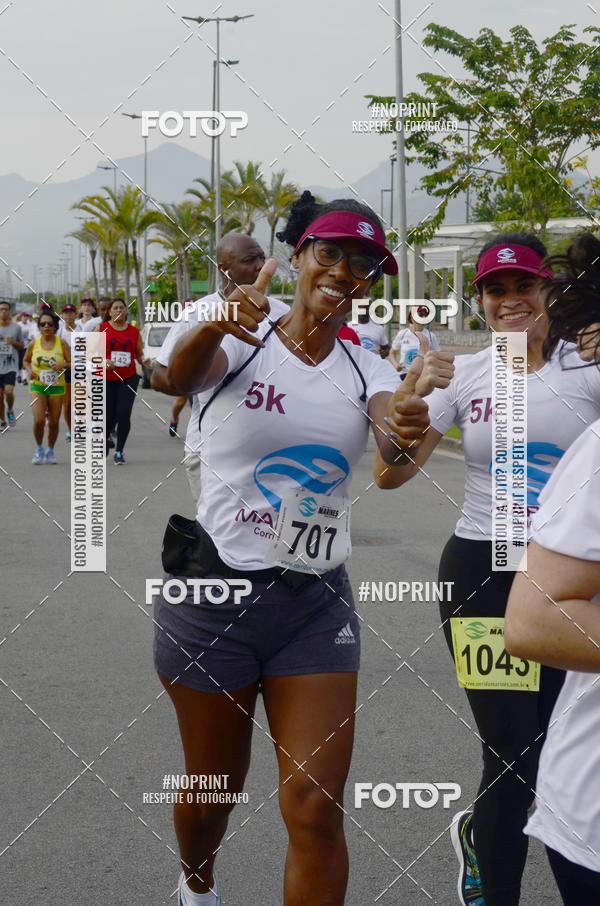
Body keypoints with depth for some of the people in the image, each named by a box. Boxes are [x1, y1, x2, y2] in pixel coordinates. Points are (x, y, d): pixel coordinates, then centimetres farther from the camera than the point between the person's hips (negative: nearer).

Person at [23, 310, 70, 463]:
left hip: (56, 387, 0)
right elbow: (26, 360, 16)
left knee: (54, 422, 4)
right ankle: (39, 449, 10)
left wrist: (62, 365, -22)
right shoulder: (34, 344, 1)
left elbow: (72, 362, -1)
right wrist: (30, 370, -4)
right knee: (39, 420, -15)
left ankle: (50, 451, 25)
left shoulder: (62, 344, -2)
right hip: (37, 386, 0)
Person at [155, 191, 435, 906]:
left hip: (316, 604, 2)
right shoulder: (239, 345, -5)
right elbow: (181, 375, -28)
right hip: (213, 592, -2)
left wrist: (401, 430, -42)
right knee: (213, 790, 14)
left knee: (315, 809, -6)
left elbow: (392, 451, -17)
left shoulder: (365, 370, 4)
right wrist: (214, 329, -52)